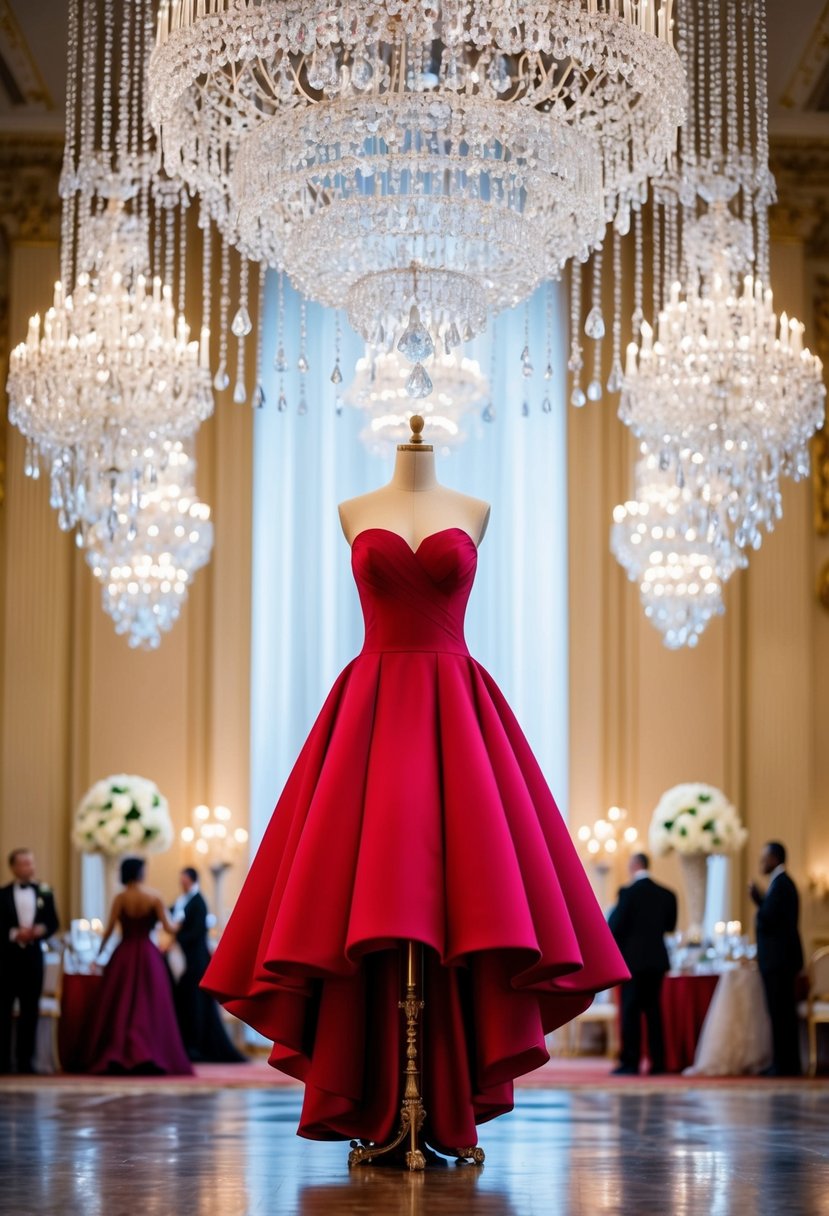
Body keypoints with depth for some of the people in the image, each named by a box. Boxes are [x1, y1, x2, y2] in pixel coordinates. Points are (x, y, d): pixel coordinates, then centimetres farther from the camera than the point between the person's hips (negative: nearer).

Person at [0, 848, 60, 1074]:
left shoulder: (45, 892, 9)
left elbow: (54, 923, 7)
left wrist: (41, 931, -12)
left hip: (33, 955, 3)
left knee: (30, 1009, 5)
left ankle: (25, 1059, 11)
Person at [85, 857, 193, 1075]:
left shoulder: (120, 898, -3)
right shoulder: (154, 897, -3)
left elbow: (109, 930, -4)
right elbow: (168, 928, -4)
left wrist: (99, 954, 7)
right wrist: (177, 926, 18)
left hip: (124, 955, 1)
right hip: (147, 956, -1)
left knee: (120, 1007, 6)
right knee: (149, 1006, 5)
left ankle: (115, 1057, -1)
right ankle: (150, 1056, -2)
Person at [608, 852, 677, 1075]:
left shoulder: (628, 892, -12)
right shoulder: (666, 895, 4)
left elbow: (615, 926, -12)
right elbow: (670, 925, 11)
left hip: (632, 958, -5)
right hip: (656, 959, 5)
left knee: (630, 1010, -1)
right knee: (653, 1009, 10)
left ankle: (630, 1061, -3)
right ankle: (658, 1061, 8)